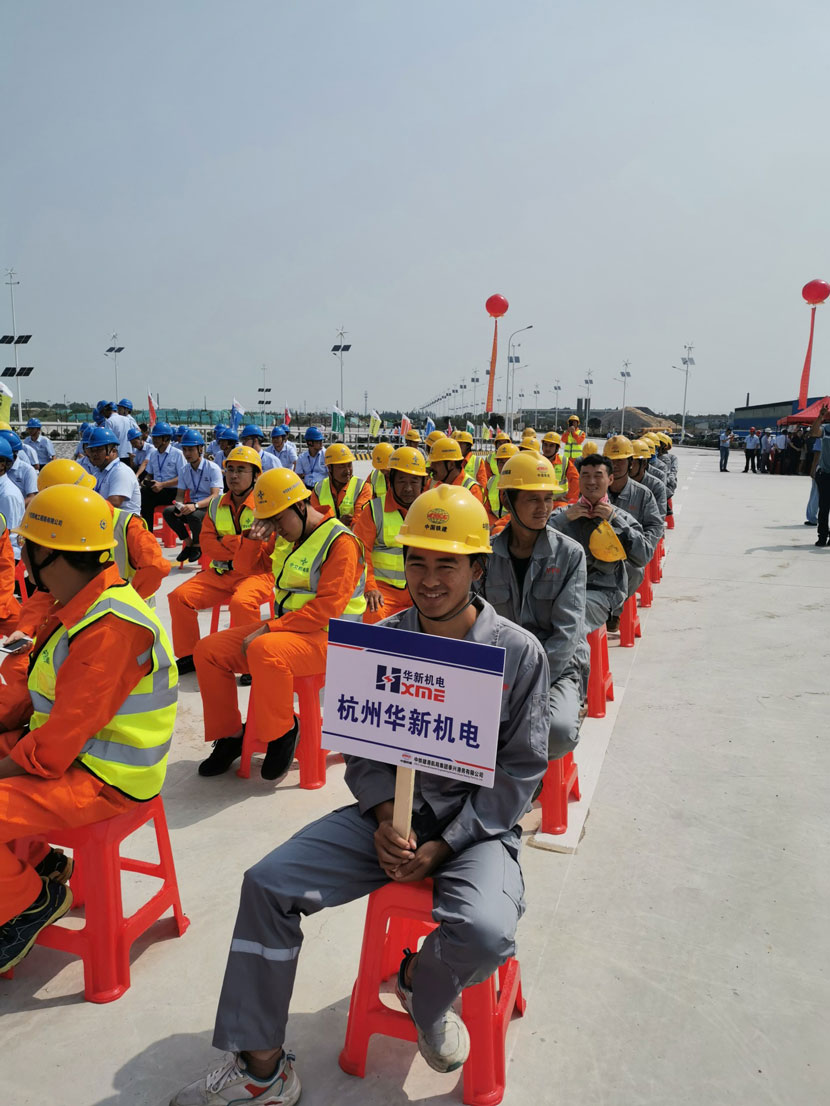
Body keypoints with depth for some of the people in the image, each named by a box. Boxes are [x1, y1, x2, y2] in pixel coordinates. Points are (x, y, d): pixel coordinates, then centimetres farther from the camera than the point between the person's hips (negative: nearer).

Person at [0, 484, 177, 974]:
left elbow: (62, 738, -26)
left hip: (102, 779, -10)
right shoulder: (82, 606, 5)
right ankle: (40, 865, 18)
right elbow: (40, 693, 14)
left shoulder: (111, 628, -27)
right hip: (74, 749, 10)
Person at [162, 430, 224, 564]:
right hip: (193, 506, 6)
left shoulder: (213, 468, -12)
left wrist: (195, 505, -36)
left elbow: (215, 496, -20)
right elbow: (180, 494, 9)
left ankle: (197, 546, -8)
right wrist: (179, 506, -17)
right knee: (168, 511, -19)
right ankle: (188, 542, -2)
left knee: (194, 515, -37)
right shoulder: (184, 471, 7)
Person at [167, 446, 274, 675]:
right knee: (179, 596, -9)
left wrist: (225, 542, -13)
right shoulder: (217, 504, 11)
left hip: (256, 573, -6)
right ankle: (189, 656, 7)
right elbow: (206, 543, 2)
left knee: (241, 602, -36)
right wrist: (239, 543, -10)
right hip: (219, 573, 6)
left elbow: (256, 547, -16)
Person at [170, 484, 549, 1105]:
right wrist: (384, 818, -14)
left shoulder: (519, 652, -9)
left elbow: (521, 769, -8)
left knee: (484, 932, -31)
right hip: (390, 813, 3)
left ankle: (423, 989, 8)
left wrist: (441, 848, -14)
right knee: (267, 884, -11)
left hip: (477, 824, -3)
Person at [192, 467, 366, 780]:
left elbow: (328, 606, -22)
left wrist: (270, 629, -24)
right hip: (284, 628, 9)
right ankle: (229, 735, 10)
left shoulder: (340, 541, -14)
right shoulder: (283, 536, 11)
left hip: (326, 638, -8)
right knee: (208, 650, -2)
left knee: (264, 650, -37)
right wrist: (254, 539, 2)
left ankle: (284, 731, -14)